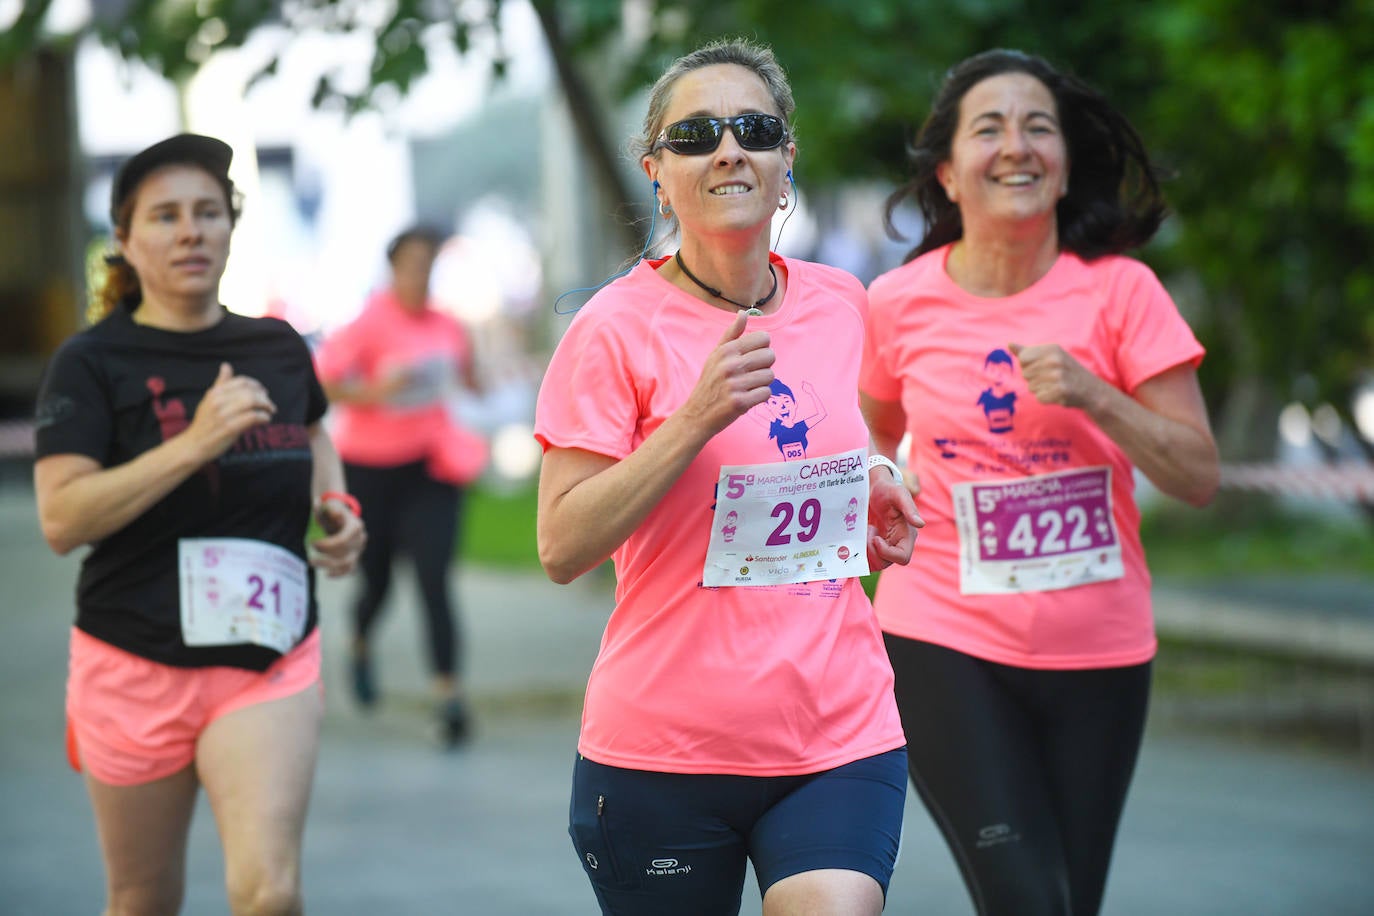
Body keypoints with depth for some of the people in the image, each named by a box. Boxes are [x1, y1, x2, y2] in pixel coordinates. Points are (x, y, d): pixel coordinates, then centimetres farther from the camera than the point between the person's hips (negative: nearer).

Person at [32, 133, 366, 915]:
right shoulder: (92, 364, -6)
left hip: (271, 661, 2)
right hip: (137, 667, -2)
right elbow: (62, 519, -20)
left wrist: (337, 509, 10)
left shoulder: (279, 348, 7)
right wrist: (194, 444, -26)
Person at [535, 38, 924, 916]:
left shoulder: (840, 304, 8)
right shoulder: (618, 327, -7)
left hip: (842, 738, 3)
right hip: (666, 751, -3)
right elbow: (562, 546, -13)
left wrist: (866, 484, 6)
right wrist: (695, 419, -21)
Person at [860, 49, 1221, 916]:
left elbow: (1199, 477, -7)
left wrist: (1092, 395, -20)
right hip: (946, 642, -1)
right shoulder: (900, 303, -2)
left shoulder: (1119, 291, -6)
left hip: (1099, 650, 1)